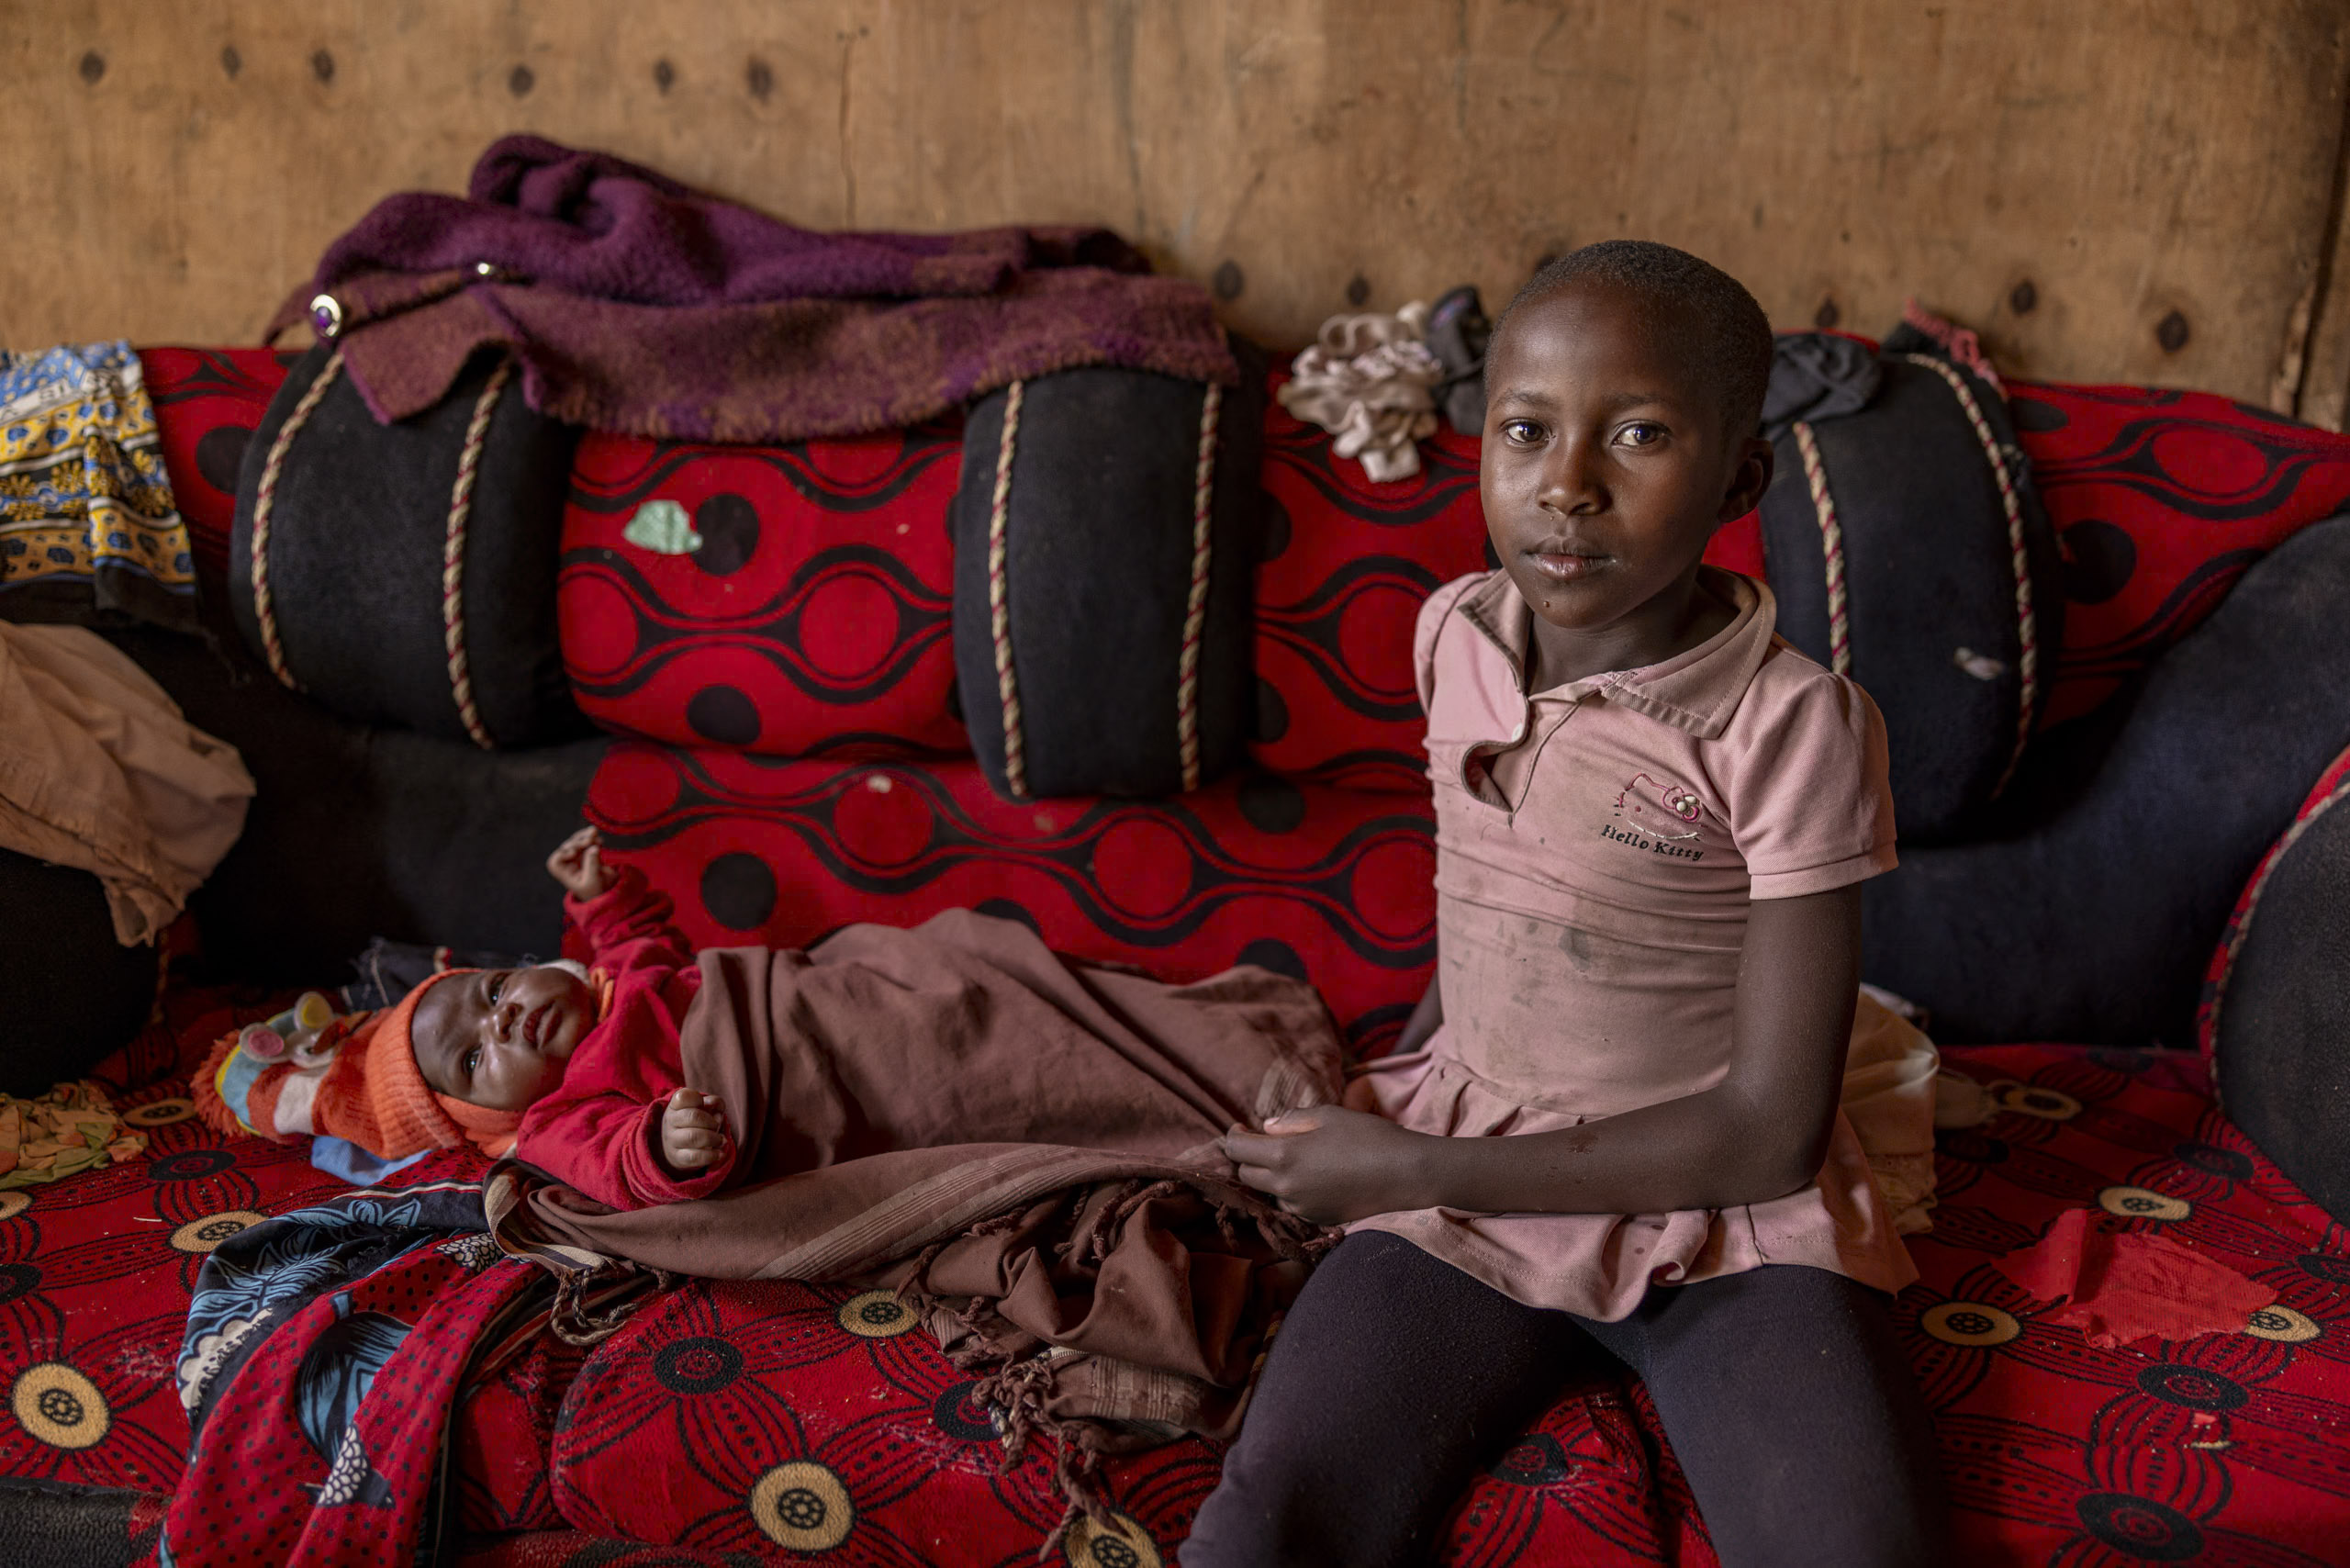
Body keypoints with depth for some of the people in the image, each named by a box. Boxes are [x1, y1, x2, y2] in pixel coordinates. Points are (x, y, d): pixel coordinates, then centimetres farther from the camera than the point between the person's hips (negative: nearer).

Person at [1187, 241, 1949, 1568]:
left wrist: (1413, 1169, -14)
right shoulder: (1457, 636, 1)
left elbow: (1771, 1137, -15)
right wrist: (1393, 1090, 7)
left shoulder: (1794, 724, -15)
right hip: (1464, 1179, 3)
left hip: (1726, 1217, -2)